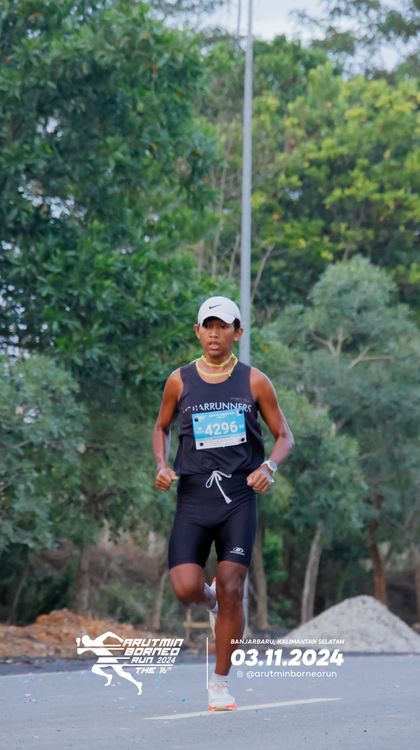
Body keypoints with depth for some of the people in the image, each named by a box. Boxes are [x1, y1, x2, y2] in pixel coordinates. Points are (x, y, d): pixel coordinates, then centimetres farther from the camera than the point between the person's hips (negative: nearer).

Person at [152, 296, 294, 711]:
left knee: (231, 591, -7)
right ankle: (210, 598, 26)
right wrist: (162, 466, 0)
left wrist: (269, 466, -13)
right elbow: (161, 427, 19)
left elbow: (284, 435, 8)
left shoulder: (253, 381, 2)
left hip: (239, 500, -1)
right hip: (193, 500, 1)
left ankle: (220, 682, 7)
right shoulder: (180, 381, 4)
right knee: (186, 588, -13)